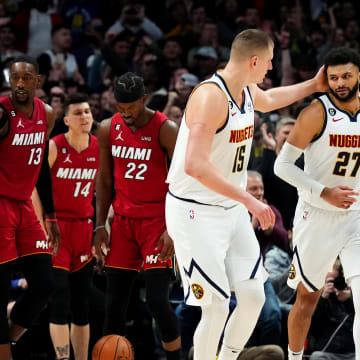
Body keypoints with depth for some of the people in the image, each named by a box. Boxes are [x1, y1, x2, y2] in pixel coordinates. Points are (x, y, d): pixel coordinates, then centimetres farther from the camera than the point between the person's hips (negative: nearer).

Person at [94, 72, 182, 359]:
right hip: (123, 221, 5)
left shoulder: (166, 130, -12)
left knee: (157, 300, -12)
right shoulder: (108, 129, 3)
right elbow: (105, 180, 11)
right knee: (115, 300, 4)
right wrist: (100, 226, 5)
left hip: (157, 222, -5)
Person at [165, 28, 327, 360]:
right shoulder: (210, 97, -25)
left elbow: (268, 100, 33)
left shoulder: (247, 91, 4)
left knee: (254, 296, 8)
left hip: (232, 209, 9)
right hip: (196, 213, -9)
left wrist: (313, 86, 33)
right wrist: (249, 201, -33)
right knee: (217, 308, -9)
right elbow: (195, 166, -34)